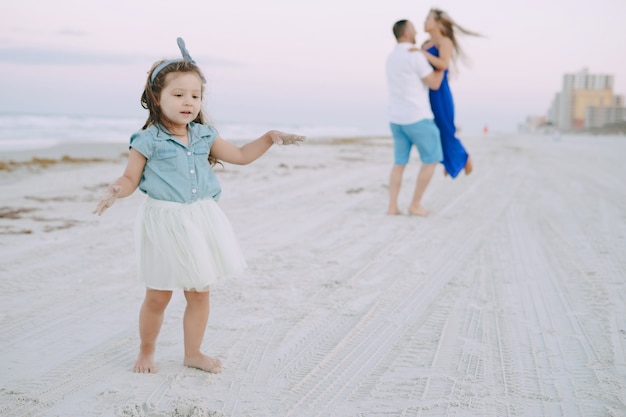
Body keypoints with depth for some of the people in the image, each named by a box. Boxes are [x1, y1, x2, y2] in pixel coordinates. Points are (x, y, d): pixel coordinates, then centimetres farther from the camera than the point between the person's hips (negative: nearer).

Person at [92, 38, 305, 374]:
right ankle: (146, 351, 29)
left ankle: (193, 353, 28)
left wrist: (269, 138, 6)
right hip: (164, 223, -4)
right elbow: (131, 177, -7)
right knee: (157, 297, 7)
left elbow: (241, 155, 14)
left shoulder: (204, 136, 4)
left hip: (200, 220, 5)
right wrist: (116, 190, -28)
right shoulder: (148, 140, -10)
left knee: (199, 293, 11)